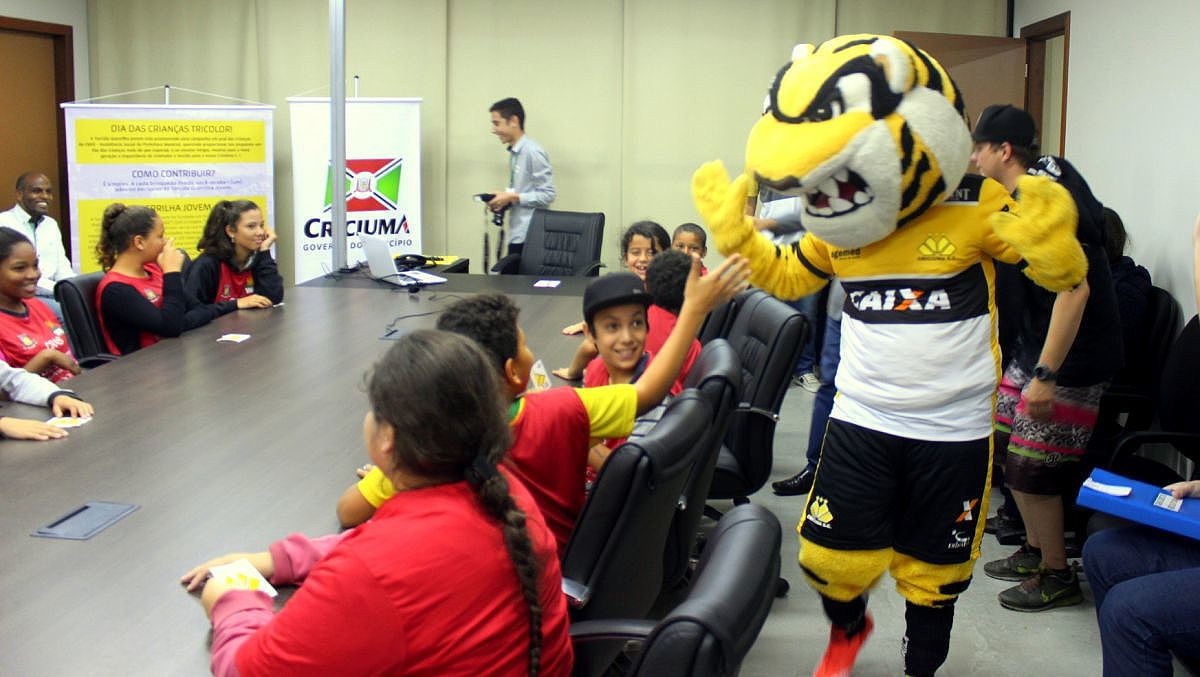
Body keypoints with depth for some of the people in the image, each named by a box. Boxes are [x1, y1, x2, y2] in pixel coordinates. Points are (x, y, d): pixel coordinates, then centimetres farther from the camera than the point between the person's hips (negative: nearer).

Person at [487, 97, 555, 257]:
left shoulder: (533, 152, -13)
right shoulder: (514, 153, 13)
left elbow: (547, 195, -15)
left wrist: (512, 197, -15)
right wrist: (504, 199, 6)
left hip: (530, 236, -8)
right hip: (517, 235, 8)